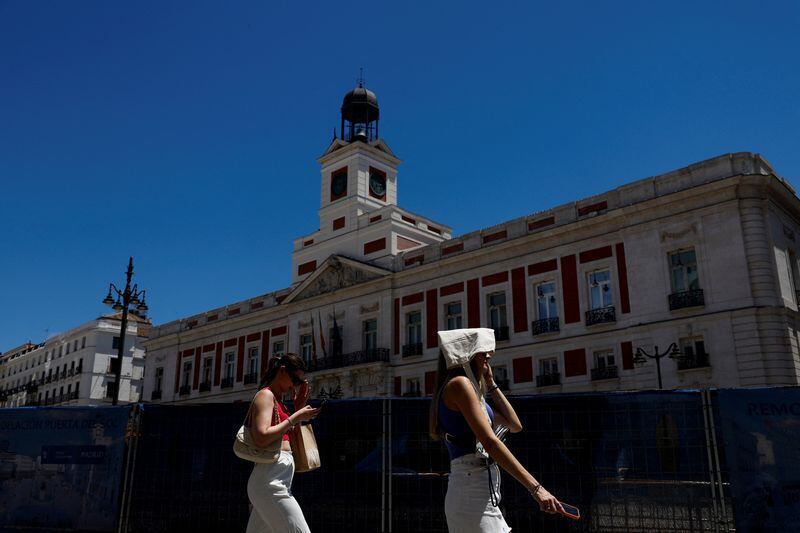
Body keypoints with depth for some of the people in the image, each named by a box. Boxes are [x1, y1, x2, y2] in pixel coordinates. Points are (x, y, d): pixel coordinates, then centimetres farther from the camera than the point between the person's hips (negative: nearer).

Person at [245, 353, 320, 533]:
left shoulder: (277, 400, 23)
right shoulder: (265, 395, -6)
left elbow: (290, 441, 26)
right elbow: (262, 438, -20)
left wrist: (299, 406, 17)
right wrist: (296, 417, -13)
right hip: (270, 482, -10)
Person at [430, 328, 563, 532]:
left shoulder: (473, 391, 21)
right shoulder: (459, 383, -10)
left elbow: (515, 426, 21)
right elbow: (490, 442, -19)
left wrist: (491, 384, 18)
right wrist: (536, 488, -22)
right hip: (472, 493, -10)